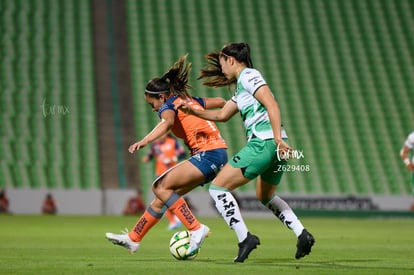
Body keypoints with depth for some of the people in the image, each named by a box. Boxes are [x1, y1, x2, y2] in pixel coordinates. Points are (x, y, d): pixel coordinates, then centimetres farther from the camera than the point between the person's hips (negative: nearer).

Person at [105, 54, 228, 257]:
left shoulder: (168, 105, -5)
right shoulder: (190, 101, 20)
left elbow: (167, 122, -30)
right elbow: (221, 102, 29)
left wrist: (145, 141, -45)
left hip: (208, 154, -10)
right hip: (218, 155, 10)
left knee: (161, 187, -13)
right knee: (163, 193, 12)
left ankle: (196, 229, -17)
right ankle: (133, 239, 17)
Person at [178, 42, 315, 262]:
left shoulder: (248, 76, -4)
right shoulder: (241, 87, 25)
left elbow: (272, 105, -16)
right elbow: (222, 115, 34)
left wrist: (278, 139, -23)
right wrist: (192, 111, 24)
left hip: (262, 143, -10)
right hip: (273, 146, 10)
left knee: (218, 188, -4)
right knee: (265, 196, 29)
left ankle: (244, 238, -10)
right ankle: (302, 234, 16)